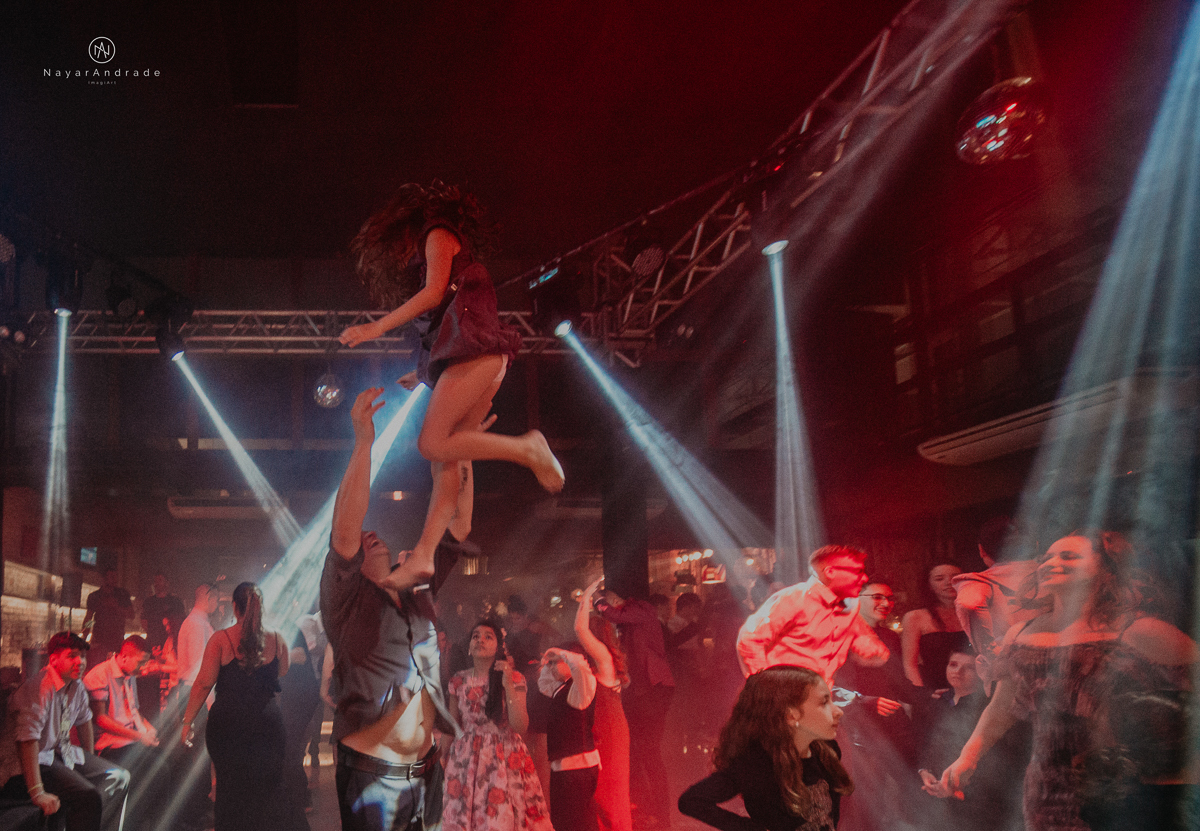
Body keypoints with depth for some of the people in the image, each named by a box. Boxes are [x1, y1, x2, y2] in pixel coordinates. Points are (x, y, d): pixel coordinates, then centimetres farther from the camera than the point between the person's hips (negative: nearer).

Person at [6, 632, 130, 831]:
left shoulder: (76, 686, 2)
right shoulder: (40, 688, -25)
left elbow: (84, 720, 20)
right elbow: (28, 739, -32)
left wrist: (90, 762, 22)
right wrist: (37, 793, -36)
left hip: (63, 752, 9)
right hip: (39, 760, -9)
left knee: (119, 777, 7)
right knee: (89, 797, -27)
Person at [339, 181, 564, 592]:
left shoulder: (439, 234, 8)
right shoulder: (423, 255, 32)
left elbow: (434, 291, -8)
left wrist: (378, 327, -9)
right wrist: (422, 374, 26)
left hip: (475, 349, -9)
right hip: (458, 357, 9)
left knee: (433, 444, -19)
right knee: (446, 461, -3)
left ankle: (529, 449, -11)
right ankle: (422, 557, -9)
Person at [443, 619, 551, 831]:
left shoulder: (514, 679, -2)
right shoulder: (458, 682, 5)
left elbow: (520, 727, -12)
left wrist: (508, 685, -18)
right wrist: (444, 761, 6)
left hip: (504, 760, -2)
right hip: (466, 762, 2)